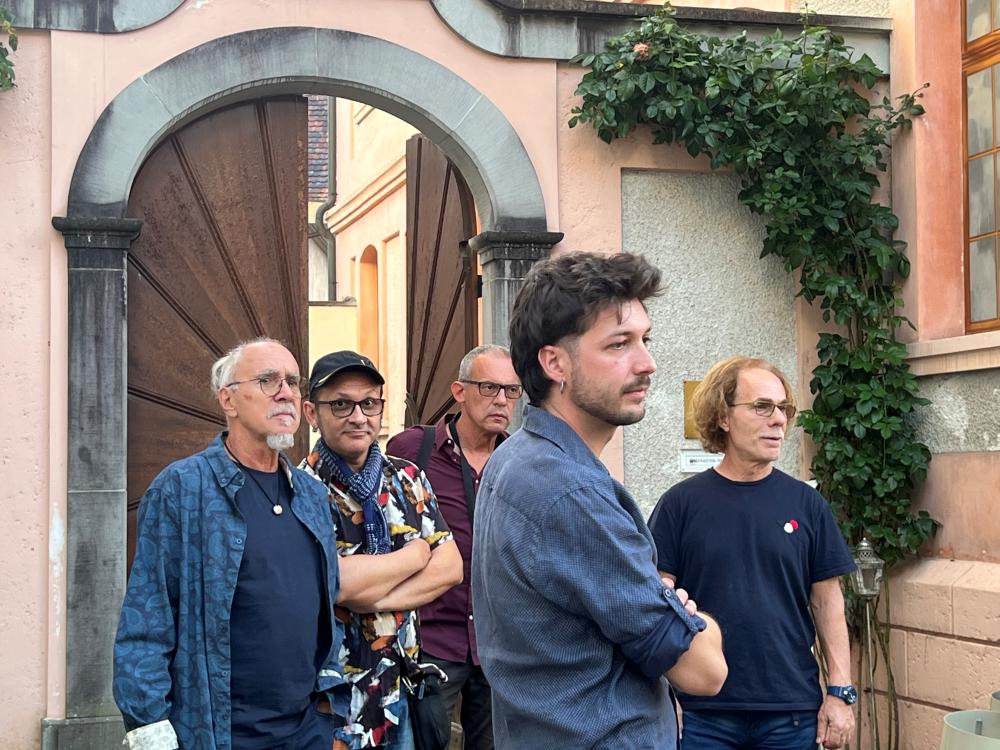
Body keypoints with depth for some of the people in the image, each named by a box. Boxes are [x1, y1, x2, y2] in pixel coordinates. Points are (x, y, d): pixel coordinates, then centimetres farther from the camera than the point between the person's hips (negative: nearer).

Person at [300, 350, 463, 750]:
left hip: (400, 689, 5)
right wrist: (418, 551, -9)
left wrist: (373, 598, -16)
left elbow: (451, 567, -2)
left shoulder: (407, 479, 6)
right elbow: (336, 582, -24)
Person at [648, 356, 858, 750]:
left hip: (792, 713, 2)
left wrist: (840, 691, 1)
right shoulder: (682, 503, -2)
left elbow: (827, 602, 6)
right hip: (703, 714, -1)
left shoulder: (806, 504, 3)